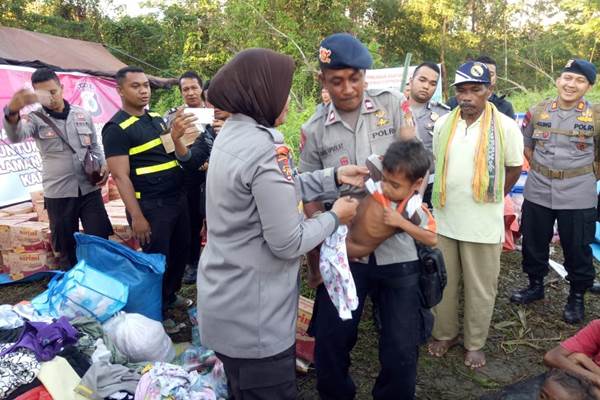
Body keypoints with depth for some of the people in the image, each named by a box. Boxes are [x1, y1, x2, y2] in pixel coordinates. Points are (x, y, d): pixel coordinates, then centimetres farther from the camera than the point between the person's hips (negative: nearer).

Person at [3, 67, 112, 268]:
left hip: (90, 189, 2)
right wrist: (12, 110, -45)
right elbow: (15, 136, -24)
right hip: (58, 194, -1)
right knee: (66, 248, 9)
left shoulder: (83, 114, 6)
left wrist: (104, 166, -3)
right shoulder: (36, 118, -3)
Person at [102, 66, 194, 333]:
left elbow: (178, 155, 21)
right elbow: (121, 176, -18)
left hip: (178, 199, 8)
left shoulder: (157, 119, 10)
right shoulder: (117, 128, -13)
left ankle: (170, 295, 40)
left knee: (181, 250, 19)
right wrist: (137, 216, -21)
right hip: (150, 206, -8)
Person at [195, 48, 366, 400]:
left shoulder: (232, 134, 4)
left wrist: (335, 178, 9)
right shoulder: (267, 150, -26)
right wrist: (335, 216, -7)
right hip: (253, 314, -9)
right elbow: (287, 243, -23)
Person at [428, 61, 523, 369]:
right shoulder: (442, 124, 2)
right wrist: (451, 197, 8)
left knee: (480, 288, 10)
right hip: (443, 219, 3)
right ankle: (444, 334, 34)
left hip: (483, 223, -3)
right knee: (443, 283, 15)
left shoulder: (505, 127, -8)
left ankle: (475, 343, 29)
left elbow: (514, 170, 3)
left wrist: (489, 200, 5)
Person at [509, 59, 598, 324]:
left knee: (577, 249, 9)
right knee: (534, 243, 15)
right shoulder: (537, 112, 2)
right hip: (537, 192, 3)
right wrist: (541, 171, 8)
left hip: (578, 196, -2)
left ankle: (577, 297, 29)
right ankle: (535, 285, 36)